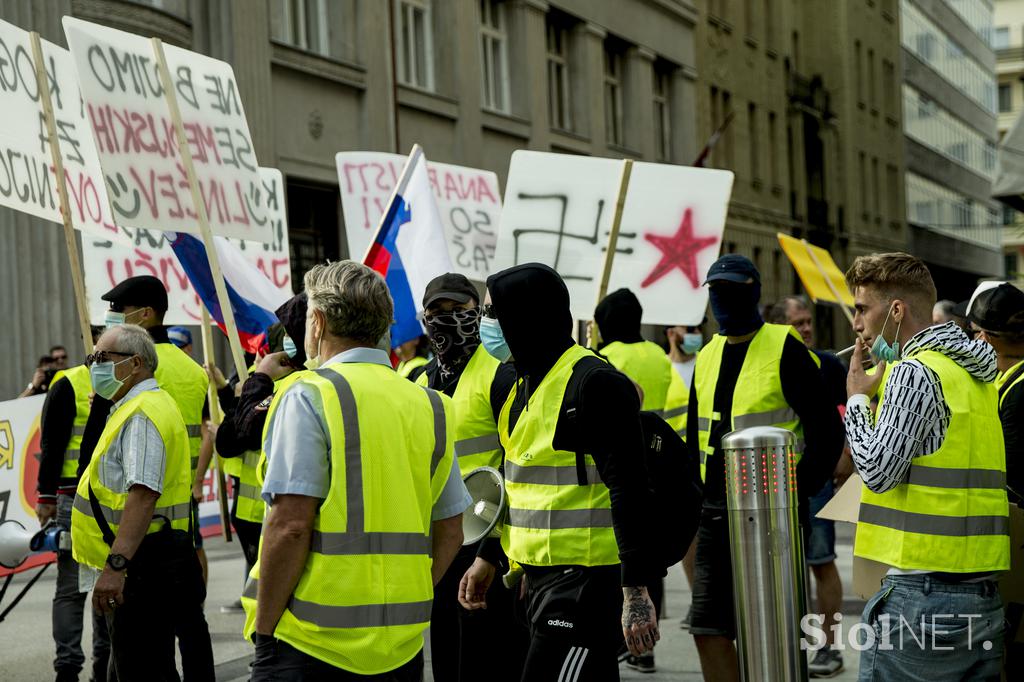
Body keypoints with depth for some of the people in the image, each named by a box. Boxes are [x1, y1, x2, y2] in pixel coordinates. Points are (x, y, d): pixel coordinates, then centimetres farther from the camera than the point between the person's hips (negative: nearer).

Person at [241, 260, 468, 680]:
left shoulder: (308, 398, -8)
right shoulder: (430, 406, 10)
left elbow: (290, 524, -15)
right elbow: (450, 532, 12)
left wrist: (264, 628, -7)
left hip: (312, 639, -5)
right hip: (401, 644, 6)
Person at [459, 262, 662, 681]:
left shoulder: (594, 383, -15)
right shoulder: (524, 384, 14)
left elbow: (628, 493, -20)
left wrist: (637, 591, -23)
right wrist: (488, 557, 27)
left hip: (585, 581, -9)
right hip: (540, 577, 9)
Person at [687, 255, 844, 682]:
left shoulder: (785, 350, -8)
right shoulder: (707, 357, 14)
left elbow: (826, 433, -9)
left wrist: (795, 494, -13)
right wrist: (699, 495, 13)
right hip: (716, 514, 7)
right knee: (709, 631, 5)